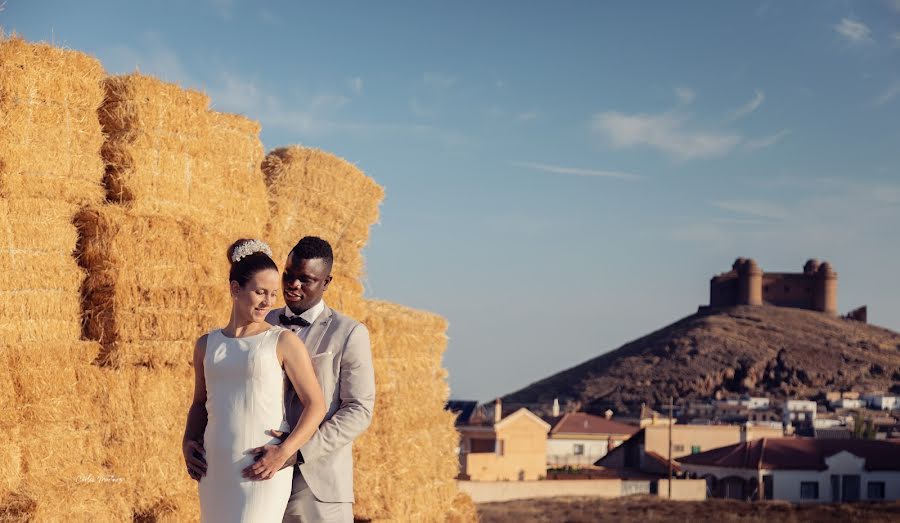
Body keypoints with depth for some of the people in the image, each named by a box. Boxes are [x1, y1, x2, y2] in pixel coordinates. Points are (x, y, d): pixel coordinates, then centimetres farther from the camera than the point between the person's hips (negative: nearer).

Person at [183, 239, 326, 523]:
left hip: (264, 469, -5)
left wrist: (284, 452, -16)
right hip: (216, 469, 5)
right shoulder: (207, 345, 12)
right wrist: (188, 443, 6)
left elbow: (316, 405, -3)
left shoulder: (284, 341, -1)